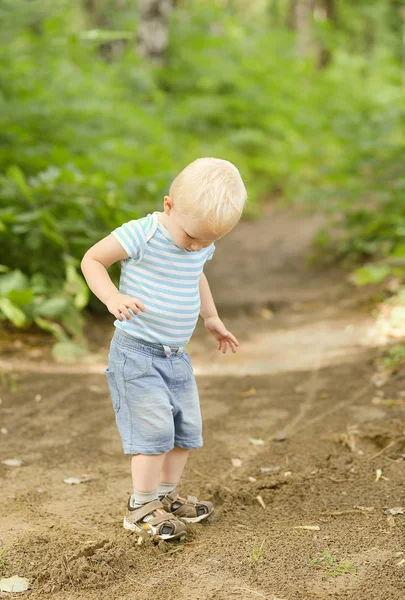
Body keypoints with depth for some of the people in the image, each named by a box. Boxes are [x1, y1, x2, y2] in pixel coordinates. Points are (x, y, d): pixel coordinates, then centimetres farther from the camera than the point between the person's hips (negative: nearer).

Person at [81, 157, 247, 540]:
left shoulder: (202, 246, 3)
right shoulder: (142, 235, -20)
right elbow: (92, 259, -13)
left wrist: (211, 318, 25)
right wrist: (113, 297, -28)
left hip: (176, 355, 8)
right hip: (136, 352, -7)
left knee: (187, 429, 10)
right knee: (154, 429, -13)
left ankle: (166, 496, 27)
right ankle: (141, 508, 2)